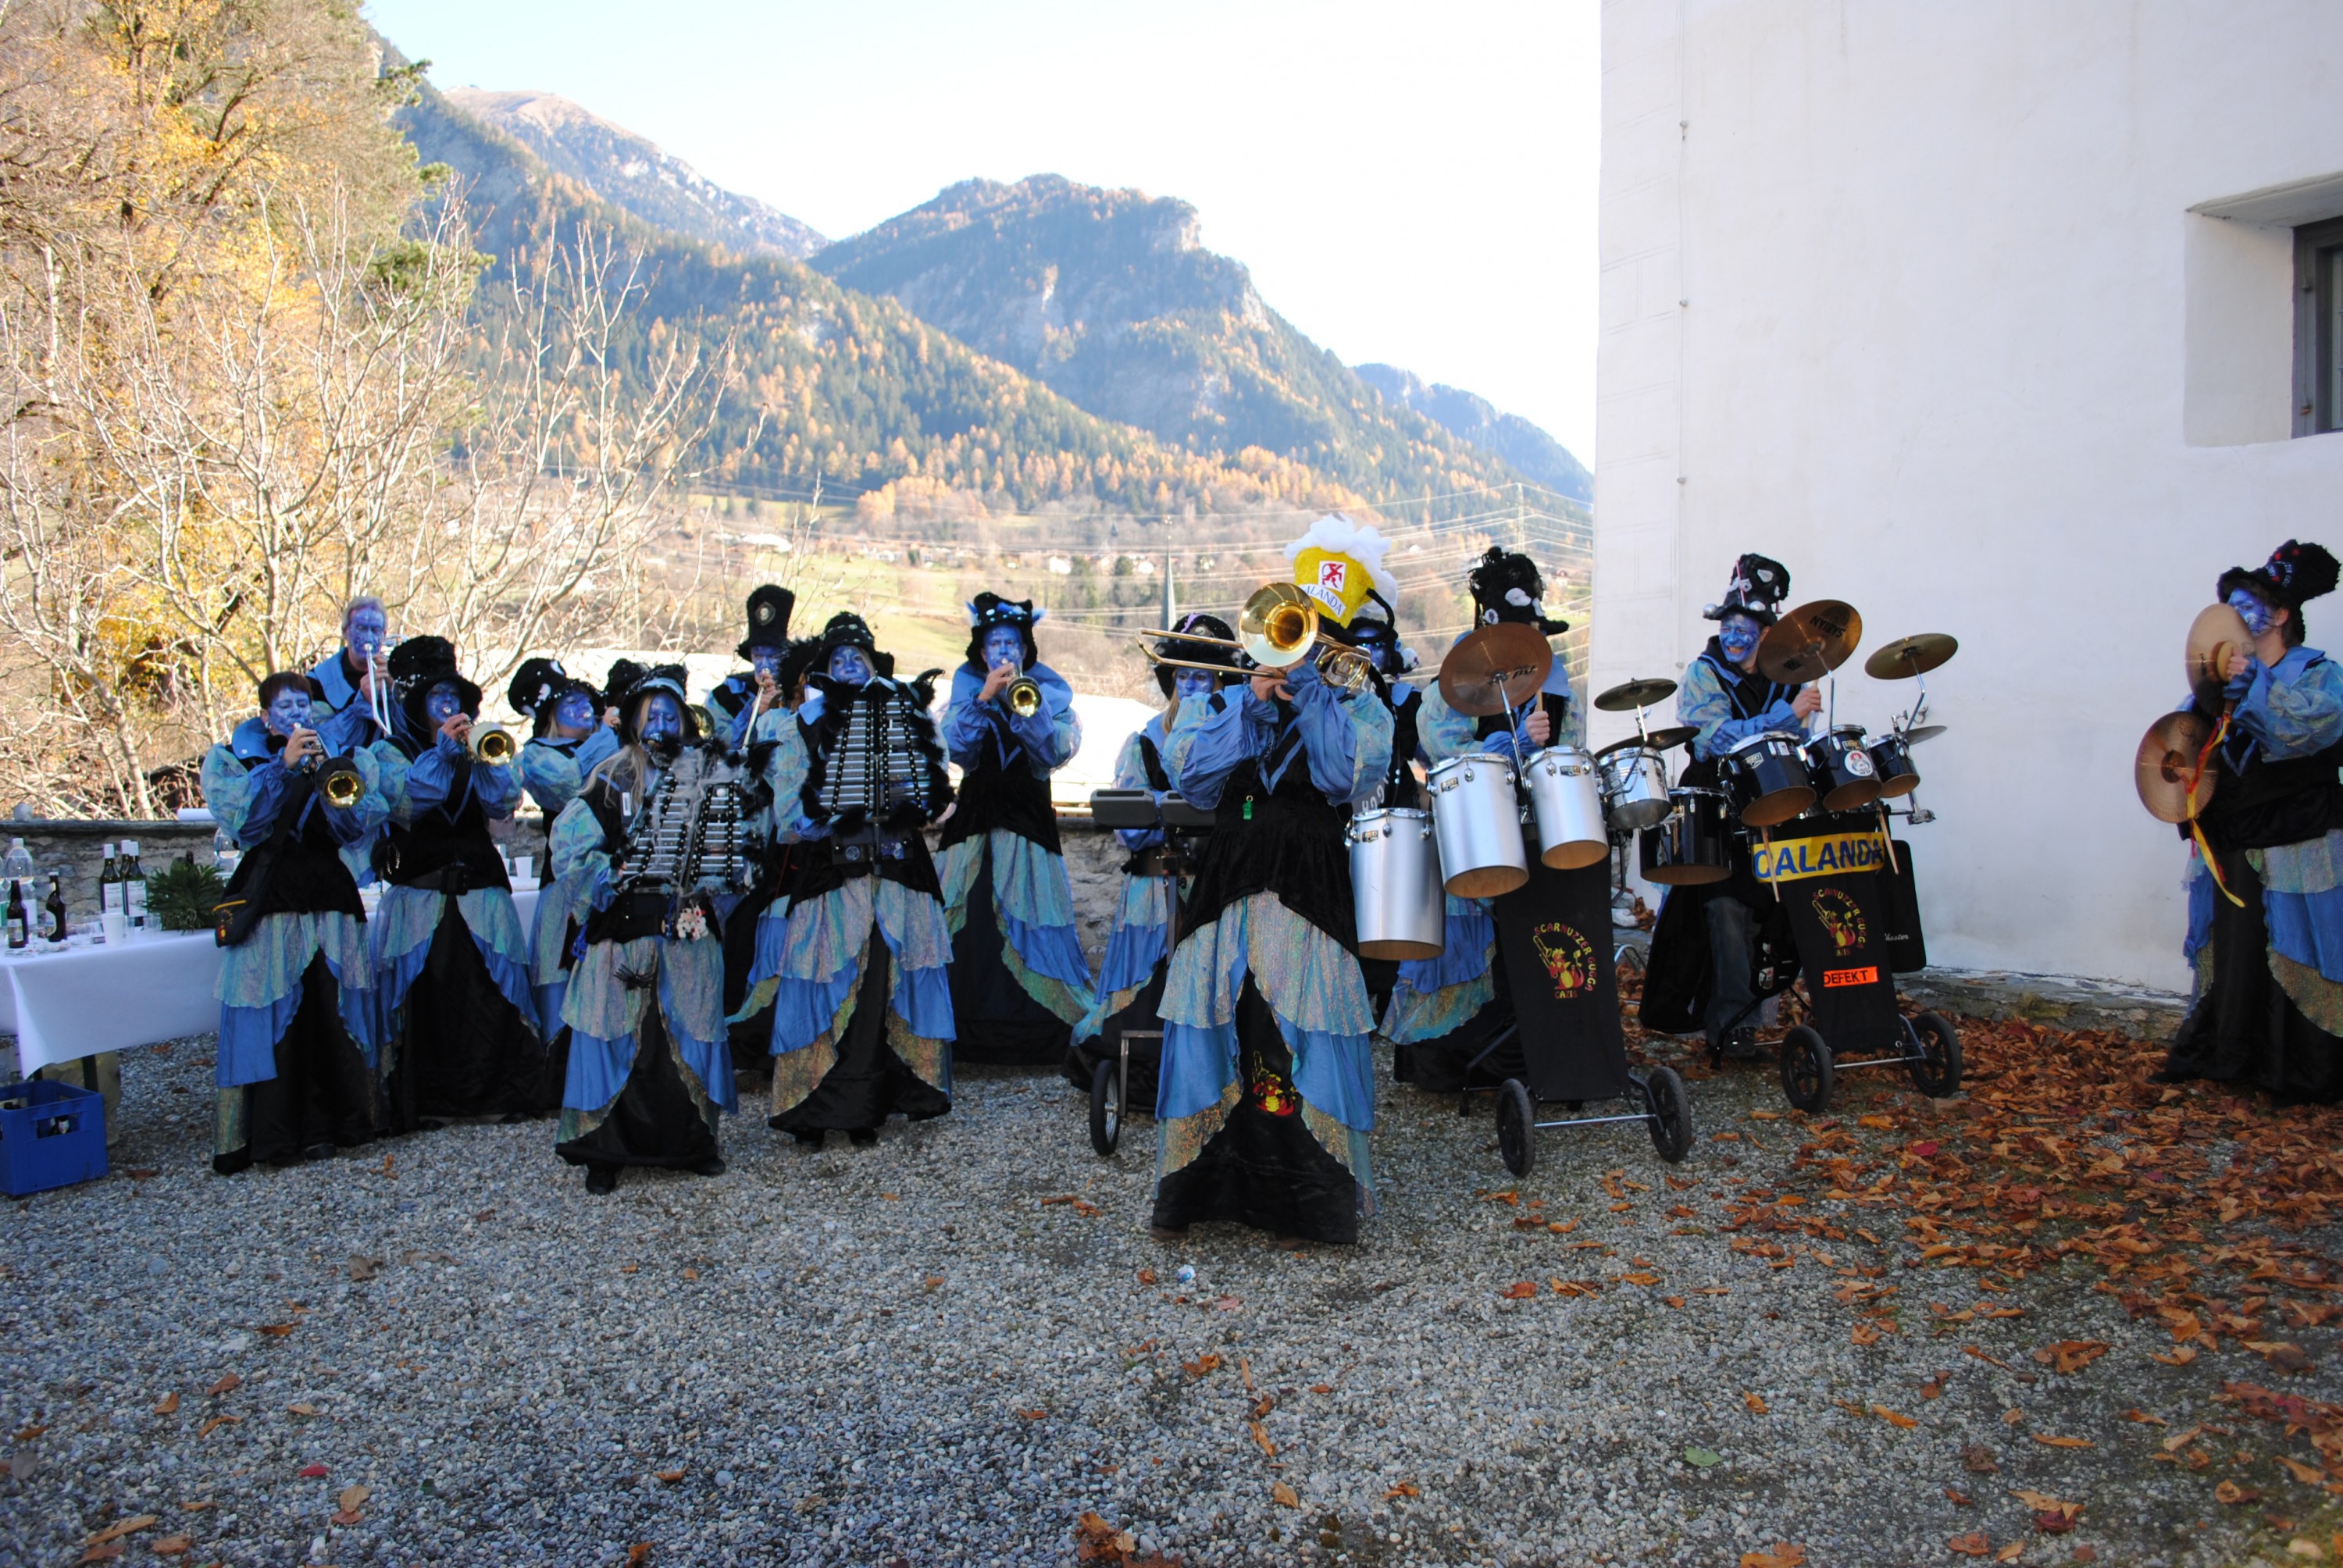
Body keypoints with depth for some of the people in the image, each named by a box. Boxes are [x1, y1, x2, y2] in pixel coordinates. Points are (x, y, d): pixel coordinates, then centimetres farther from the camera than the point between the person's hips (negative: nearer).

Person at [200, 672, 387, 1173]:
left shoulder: (343, 756, 14)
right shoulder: (236, 757, 10)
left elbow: (358, 823, 0)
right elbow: (240, 817, -9)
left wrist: (325, 774, -14)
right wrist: (284, 765, -15)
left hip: (330, 897, 2)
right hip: (268, 901, -2)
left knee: (331, 1012, -1)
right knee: (274, 1017, -6)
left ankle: (325, 1125, 7)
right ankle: (272, 1134, -1)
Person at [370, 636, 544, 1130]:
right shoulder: (391, 753, 7)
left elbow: (504, 804, -2)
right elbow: (405, 804, -12)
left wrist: (480, 756, -15)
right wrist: (442, 752, -18)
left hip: (481, 890, 2)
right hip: (419, 894, -2)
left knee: (492, 993, -3)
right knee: (423, 995, -6)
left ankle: (495, 1091, 5)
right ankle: (425, 1100, 2)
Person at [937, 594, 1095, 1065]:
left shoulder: (1047, 692, 9)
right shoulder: (966, 690, 11)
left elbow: (1061, 751, -8)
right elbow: (955, 746, -7)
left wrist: (1025, 704, -16)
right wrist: (984, 698, -15)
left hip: (1029, 819, -1)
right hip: (975, 817, 1)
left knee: (1027, 917, -8)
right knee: (969, 919, -5)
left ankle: (1032, 1033, -1)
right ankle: (969, 1030, 4)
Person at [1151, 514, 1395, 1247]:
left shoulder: (1358, 706, 9)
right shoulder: (1223, 699, 16)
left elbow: (1347, 776, -12)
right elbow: (1191, 775, -2)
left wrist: (1305, 683, -10)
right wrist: (1255, 699, -7)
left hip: (1309, 891, -2)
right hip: (1225, 881, 3)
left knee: (1298, 1040, -6)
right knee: (1214, 1027, 3)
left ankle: (1300, 1203, 7)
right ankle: (1192, 1191, 17)